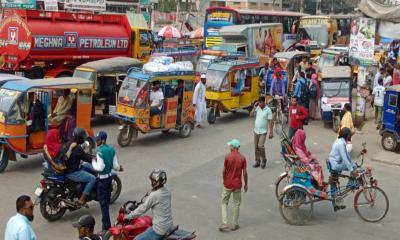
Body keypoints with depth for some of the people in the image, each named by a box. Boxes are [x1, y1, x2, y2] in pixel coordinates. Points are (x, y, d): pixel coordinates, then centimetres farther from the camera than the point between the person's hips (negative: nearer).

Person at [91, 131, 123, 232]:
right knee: (107, 200, 19)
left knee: (103, 202, -1)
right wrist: (119, 168, 25)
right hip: (110, 176, 8)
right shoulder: (111, 149, 2)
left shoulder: (100, 151, -21)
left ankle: (106, 226, 1)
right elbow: (115, 165, 4)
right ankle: (107, 223, 30)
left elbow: (100, 168, -24)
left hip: (102, 178, -8)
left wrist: (93, 162, -7)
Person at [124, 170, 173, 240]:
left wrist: (128, 216, -3)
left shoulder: (154, 195, -19)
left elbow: (143, 208, -12)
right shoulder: (167, 192, 3)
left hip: (160, 229, -9)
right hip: (169, 226, 9)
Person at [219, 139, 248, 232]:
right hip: (237, 185, 1)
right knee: (236, 204, 13)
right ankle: (234, 224, 18)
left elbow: (224, 171, -7)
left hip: (228, 184, -1)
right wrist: (246, 184, 8)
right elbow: (244, 173, -5)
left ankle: (224, 223, 3)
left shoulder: (227, 156, -11)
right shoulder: (242, 158, -7)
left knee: (224, 203, 12)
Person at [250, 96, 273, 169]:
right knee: (256, 147, 9)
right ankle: (257, 161, 22)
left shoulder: (268, 110, -10)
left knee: (260, 146, -15)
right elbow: (251, 115, 2)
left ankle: (264, 160, 6)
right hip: (256, 131, 5)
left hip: (263, 132, -5)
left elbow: (270, 121, -10)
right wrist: (254, 107, -8)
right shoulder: (257, 108, 3)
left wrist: (271, 132, -12)